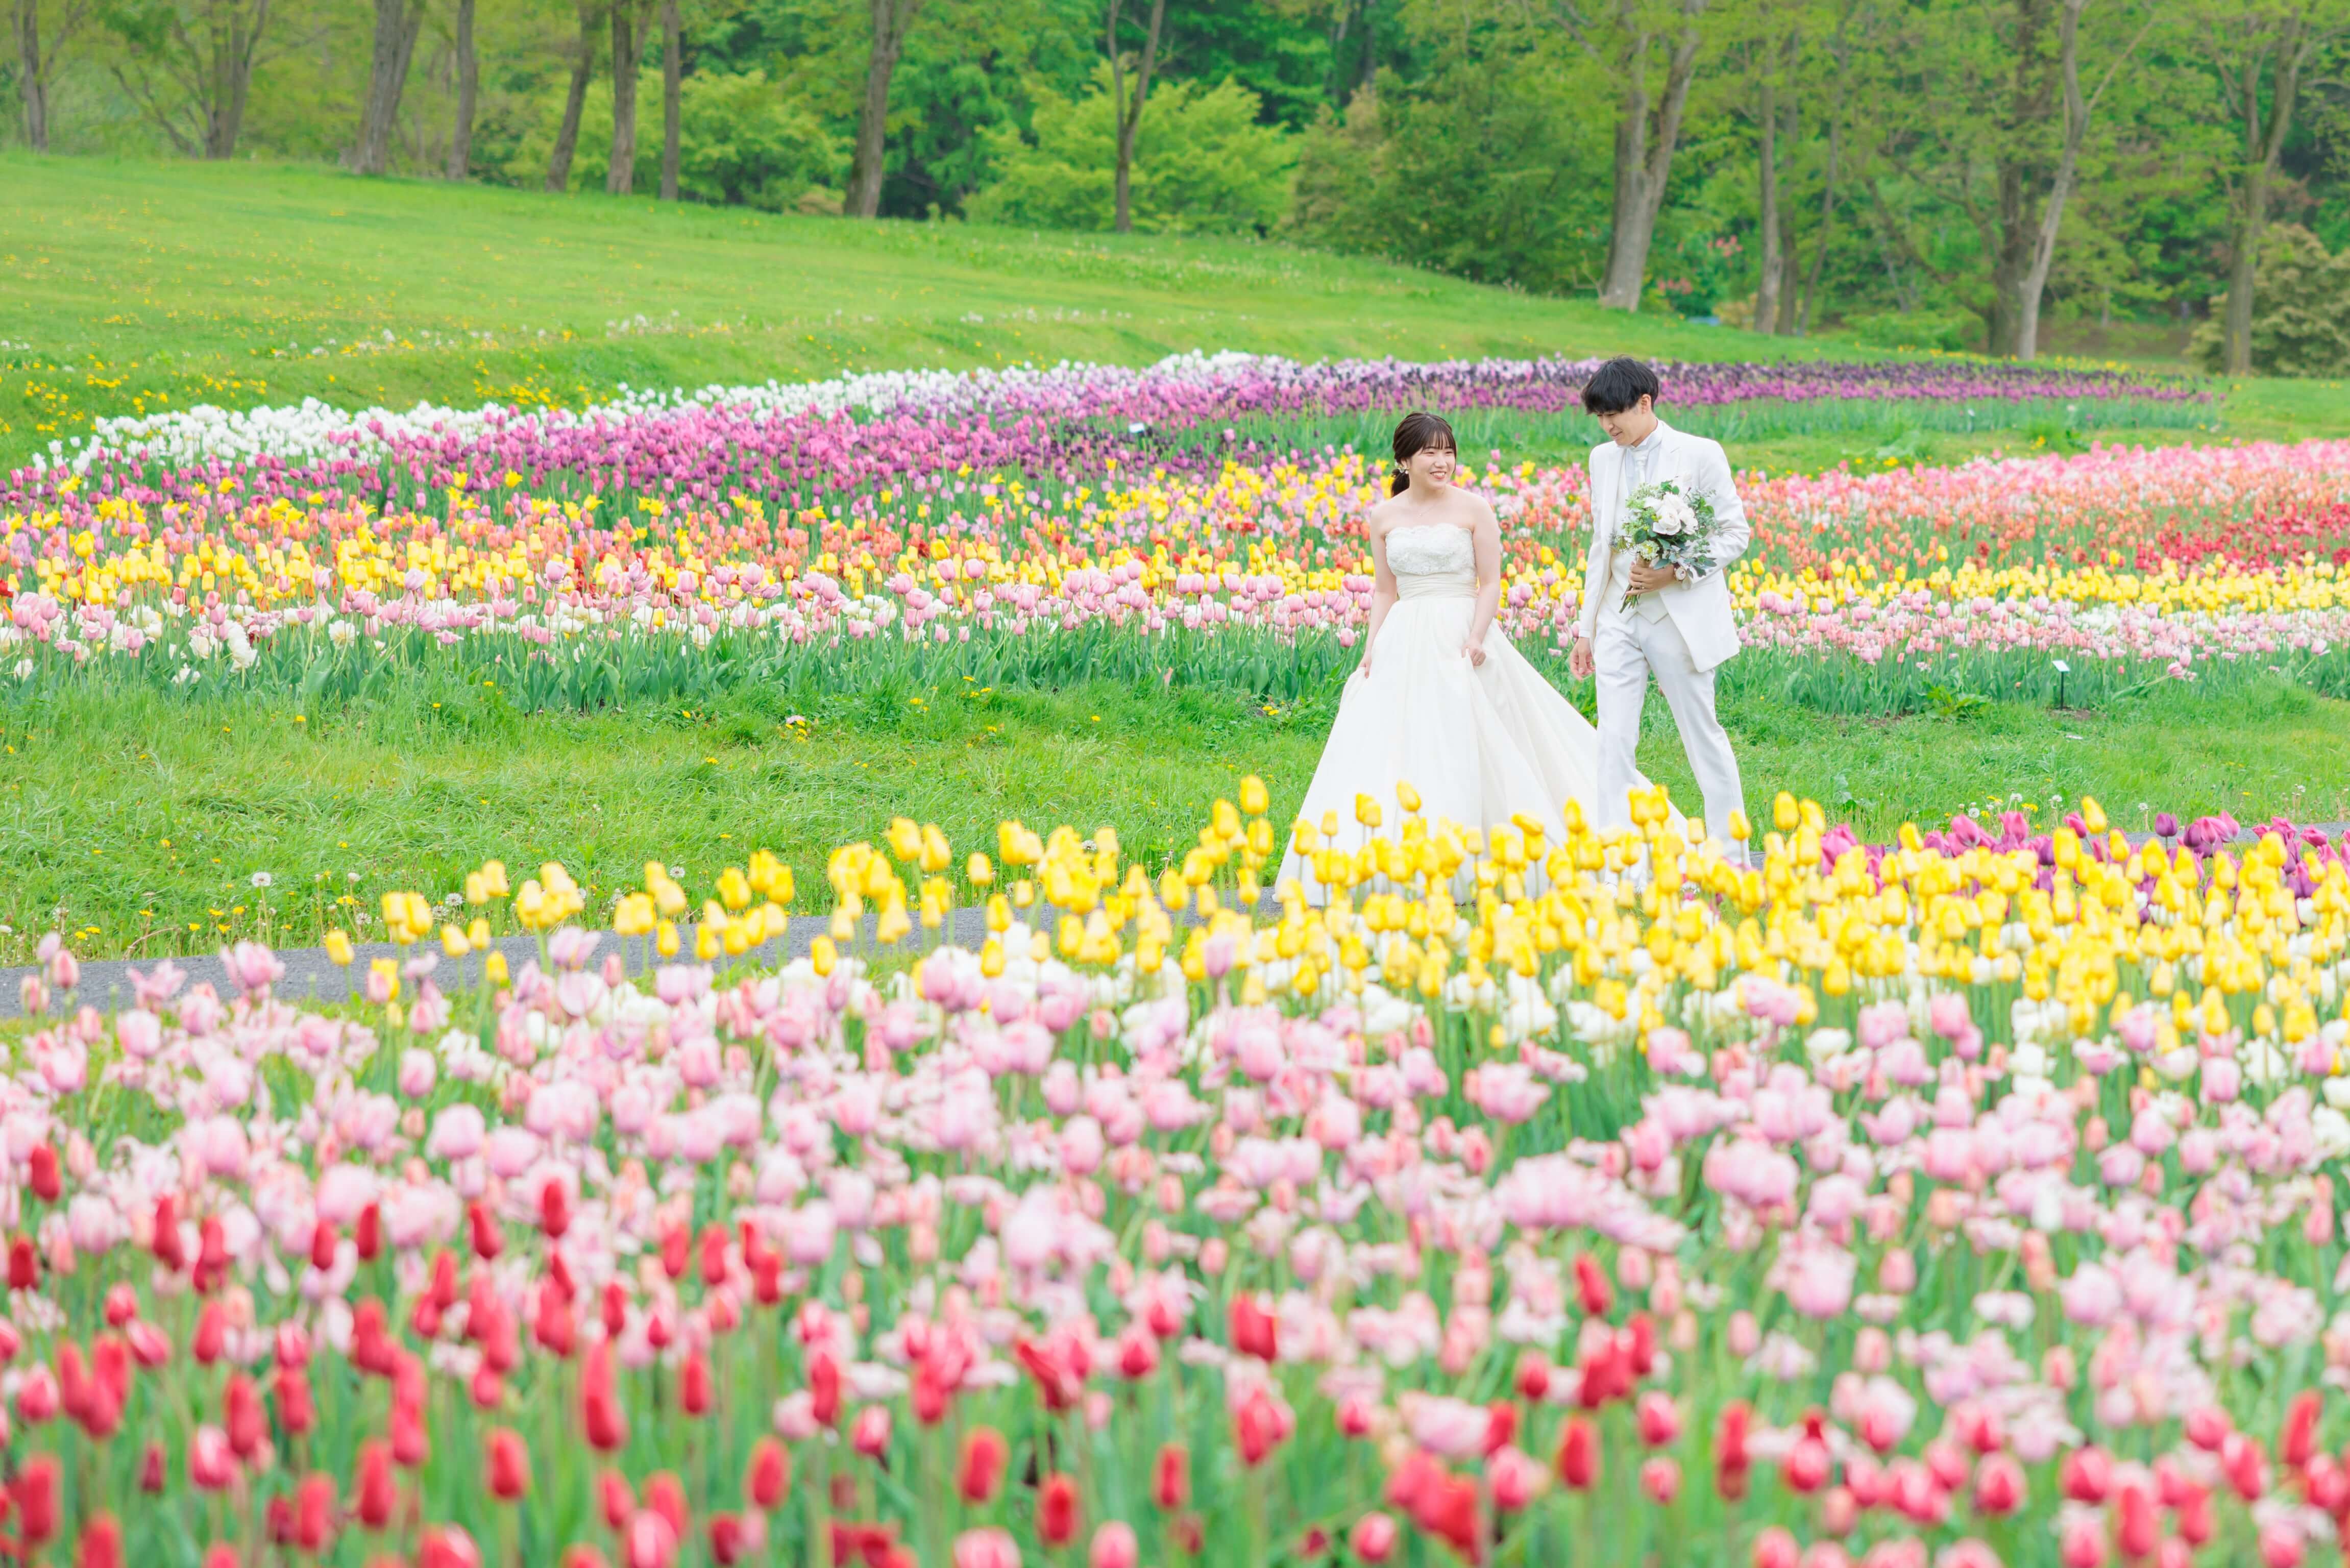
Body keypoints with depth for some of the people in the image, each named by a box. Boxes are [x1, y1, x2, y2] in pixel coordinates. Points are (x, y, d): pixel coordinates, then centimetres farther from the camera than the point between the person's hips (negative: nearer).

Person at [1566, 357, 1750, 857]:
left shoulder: (1700, 455, -6)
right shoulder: (1603, 460, 10)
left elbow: (1735, 534, -4)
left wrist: (1676, 571, -18)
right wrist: (1586, 628, 13)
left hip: (1680, 619, -4)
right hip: (1619, 620, 5)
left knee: (1703, 738, 5)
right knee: (1613, 743, -3)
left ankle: (1731, 859, 18)